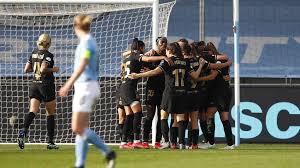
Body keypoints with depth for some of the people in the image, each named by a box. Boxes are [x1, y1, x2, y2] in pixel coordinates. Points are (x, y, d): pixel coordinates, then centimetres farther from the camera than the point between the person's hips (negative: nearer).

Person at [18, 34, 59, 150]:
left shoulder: (34, 53, 9)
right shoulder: (48, 55, -11)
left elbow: (26, 70, 12)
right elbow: (43, 69, -23)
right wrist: (53, 69, -8)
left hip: (34, 84, 5)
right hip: (46, 85, -5)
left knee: (33, 111, -7)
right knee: (51, 113, 9)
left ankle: (24, 131, -35)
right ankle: (50, 142, 11)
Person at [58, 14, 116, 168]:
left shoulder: (87, 42, -13)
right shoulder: (89, 41, 15)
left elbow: (82, 66, -23)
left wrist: (68, 85, -28)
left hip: (85, 87, -10)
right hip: (84, 87, 10)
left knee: (78, 128, -12)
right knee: (81, 129, 6)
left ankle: (108, 153, -10)